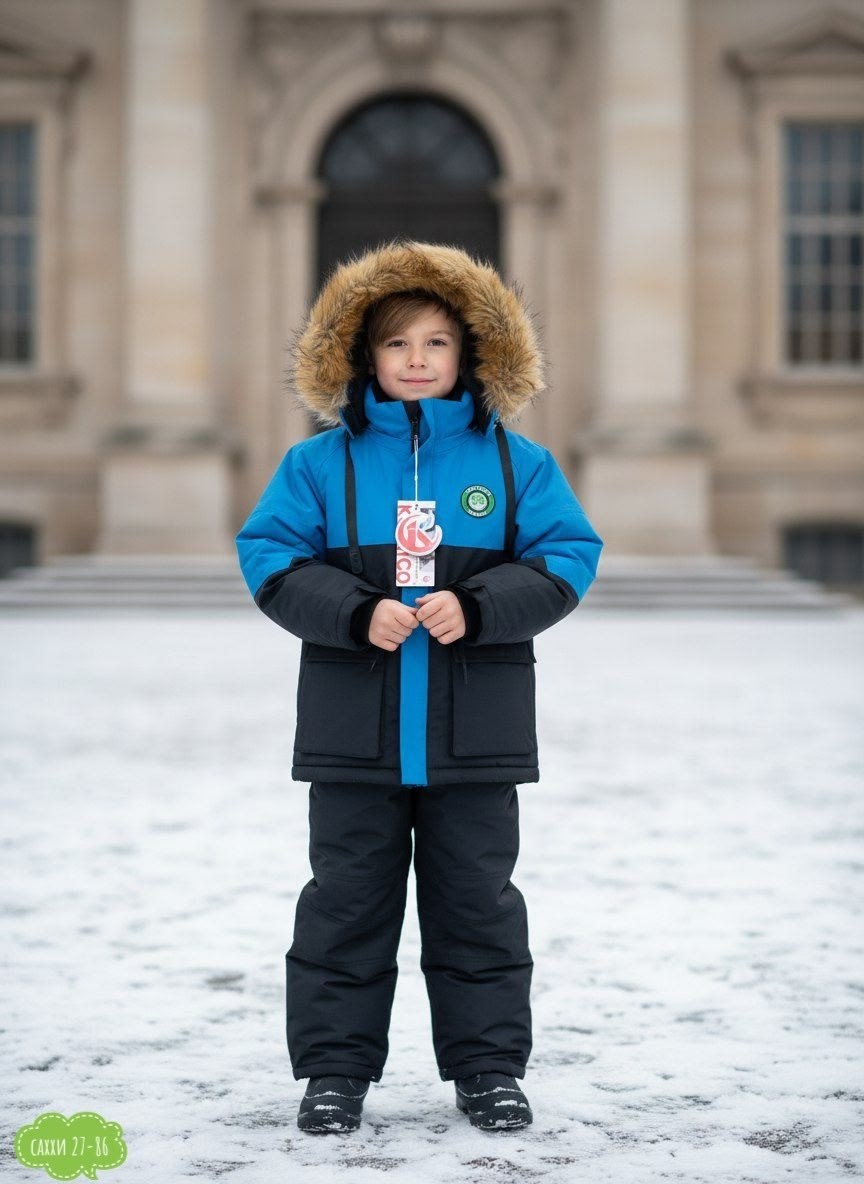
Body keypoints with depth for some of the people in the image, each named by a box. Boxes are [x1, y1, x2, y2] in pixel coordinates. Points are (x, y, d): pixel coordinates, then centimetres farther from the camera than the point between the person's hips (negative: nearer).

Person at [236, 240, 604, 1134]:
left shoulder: (516, 461, 3)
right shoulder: (320, 462, 2)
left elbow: (566, 558, 0)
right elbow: (270, 558, -2)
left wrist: (475, 606, -15)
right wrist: (357, 613, -16)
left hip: (475, 731, 0)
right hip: (354, 731, 0)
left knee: (477, 900, 8)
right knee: (347, 899, 6)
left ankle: (489, 1067, 19)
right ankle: (336, 1068, 17)